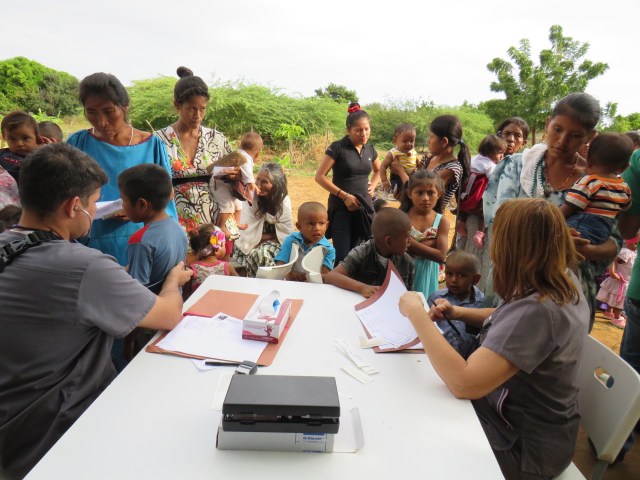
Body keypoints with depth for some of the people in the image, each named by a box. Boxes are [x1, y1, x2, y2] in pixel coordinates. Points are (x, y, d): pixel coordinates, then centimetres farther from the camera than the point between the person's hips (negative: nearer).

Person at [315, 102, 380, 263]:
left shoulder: (370, 149, 7)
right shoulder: (337, 148, -9)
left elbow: (378, 170, 27)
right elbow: (320, 176, -10)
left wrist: (372, 186, 7)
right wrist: (344, 195, -15)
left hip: (364, 207, 5)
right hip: (341, 208, -5)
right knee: (342, 256, -8)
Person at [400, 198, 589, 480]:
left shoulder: (537, 311, -36)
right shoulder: (562, 281, -5)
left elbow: (464, 383, -38)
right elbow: (511, 320, 14)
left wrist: (416, 313, -29)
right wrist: (459, 312, -1)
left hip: (524, 446, -8)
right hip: (527, 421, 8)